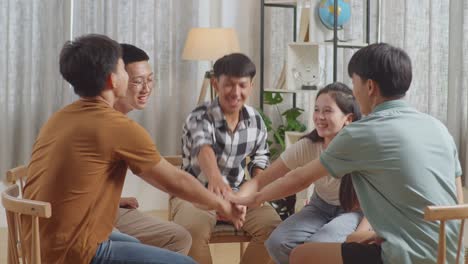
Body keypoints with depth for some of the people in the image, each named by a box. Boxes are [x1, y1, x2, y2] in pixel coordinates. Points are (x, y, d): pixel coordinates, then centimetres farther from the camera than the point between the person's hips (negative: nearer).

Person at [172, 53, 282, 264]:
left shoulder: (255, 120, -2)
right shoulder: (200, 118, -20)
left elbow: (260, 157, 17)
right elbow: (203, 148, -43)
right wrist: (215, 179, -65)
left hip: (236, 194, 4)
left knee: (271, 224, -19)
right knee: (193, 230, -34)